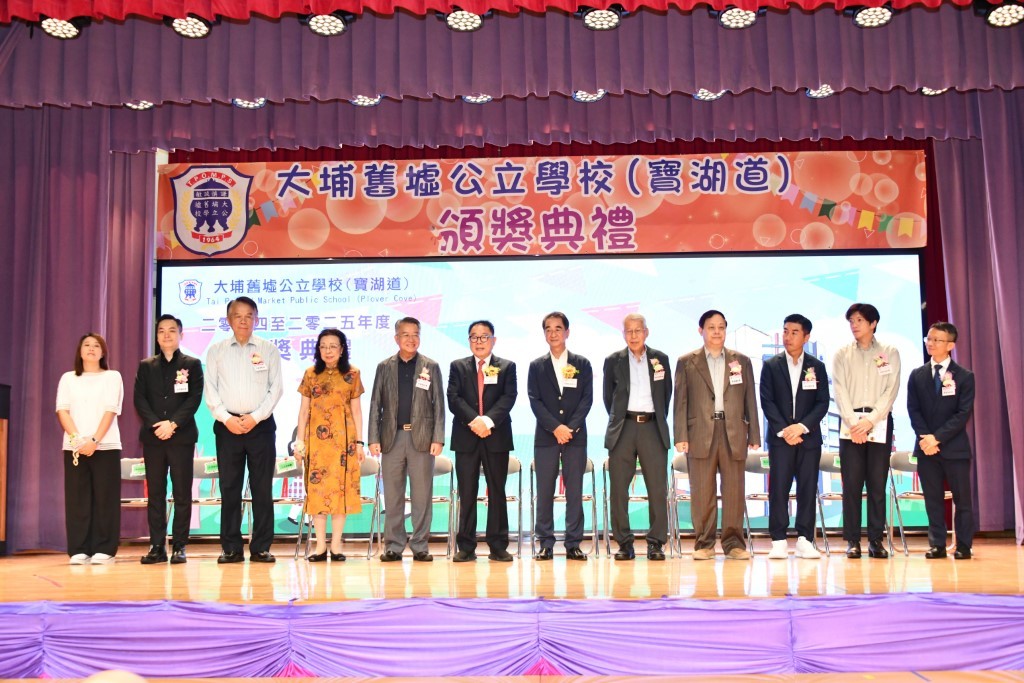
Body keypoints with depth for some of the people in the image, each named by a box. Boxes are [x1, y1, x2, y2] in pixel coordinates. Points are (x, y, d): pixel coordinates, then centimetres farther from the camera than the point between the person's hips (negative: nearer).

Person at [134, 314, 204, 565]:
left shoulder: (192, 364, 6)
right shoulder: (146, 366, 13)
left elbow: (194, 398, -3)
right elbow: (139, 399, 4)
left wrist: (173, 423, -14)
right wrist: (155, 425, -12)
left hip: (182, 436, -2)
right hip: (153, 437, 2)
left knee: (182, 493, -1)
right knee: (155, 493, 4)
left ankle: (179, 547, 4)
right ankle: (157, 546, 8)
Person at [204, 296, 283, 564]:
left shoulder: (268, 349, 6)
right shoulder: (216, 351, 8)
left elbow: (276, 388, 1)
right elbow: (210, 390, 3)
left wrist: (255, 417, -8)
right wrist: (226, 418, -9)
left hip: (261, 424, 0)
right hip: (227, 425, 1)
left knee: (262, 488, 1)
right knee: (229, 487, 3)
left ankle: (261, 547, 8)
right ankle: (231, 548, 10)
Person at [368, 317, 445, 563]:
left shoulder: (431, 367, 6)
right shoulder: (384, 367, 9)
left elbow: (438, 404, 4)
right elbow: (376, 404, 8)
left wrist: (438, 438, -5)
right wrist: (373, 438, 0)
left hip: (421, 437, -1)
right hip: (392, 437, 1)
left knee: (422, 494, 2)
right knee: (392, 495, 5)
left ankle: (420, 546, 10)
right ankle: (393, 546, 13)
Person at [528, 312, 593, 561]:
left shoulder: (582, 364, 8)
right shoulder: (536, 366, 8)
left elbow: (587, 399, 1)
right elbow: (535, 401, 0)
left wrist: (570, 427, -11)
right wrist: (555, 427, -12)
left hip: (576, 436, 0)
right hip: (545, 437, 0)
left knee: (575, 491, 1)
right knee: (544, 491, 0)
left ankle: (573, 544, 7)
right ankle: (546, 543, 6)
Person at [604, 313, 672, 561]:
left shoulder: (660, 359, 9)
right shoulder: (613, 361, 6)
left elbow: (666, 394, 16)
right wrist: (618, 420, 11)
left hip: (652, 428, 0)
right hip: (623, 429, 0)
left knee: (658, 489, -1)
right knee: (618, 489, 0)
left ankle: (656, 543, 7)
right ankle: (624, 543, 8)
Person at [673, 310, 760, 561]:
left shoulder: (742, 361, 14)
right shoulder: (686, 362, 8)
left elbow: (750, 400, 12)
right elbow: (681, 401, 4)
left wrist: (754, 435, 6)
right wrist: (681, 436, -4)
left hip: (734, 433, 1)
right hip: (700, 434, -1)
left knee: (734, 491, 2)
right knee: (702, 492, 1)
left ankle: (734, 542, 10)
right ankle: (704, 543, 9)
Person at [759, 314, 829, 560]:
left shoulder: (817, 367, 8)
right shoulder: (771, 366, 5)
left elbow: (823, 403, 2)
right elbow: (767, 401, 0)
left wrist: (802, 426, -11)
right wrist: (783, 430, -11)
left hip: (808, 436, 1)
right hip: (779, 437, -1)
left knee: (808, 488, 1)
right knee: (778, 488, -4)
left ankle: (804, 540, 7)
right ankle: (779, 542, 0)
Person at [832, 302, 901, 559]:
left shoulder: (889, 353, 8)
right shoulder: (842, 354, 11)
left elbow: (891, 390, -1)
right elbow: (840, 392, 2)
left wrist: (870, 420, -12)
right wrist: (853, 421, -11)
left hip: (879, 423, 0)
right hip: (850, 424, 1)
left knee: (877, 484, -1)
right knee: (851, 483, -3)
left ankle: (876, 540, 4)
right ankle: (852, 541, 0)